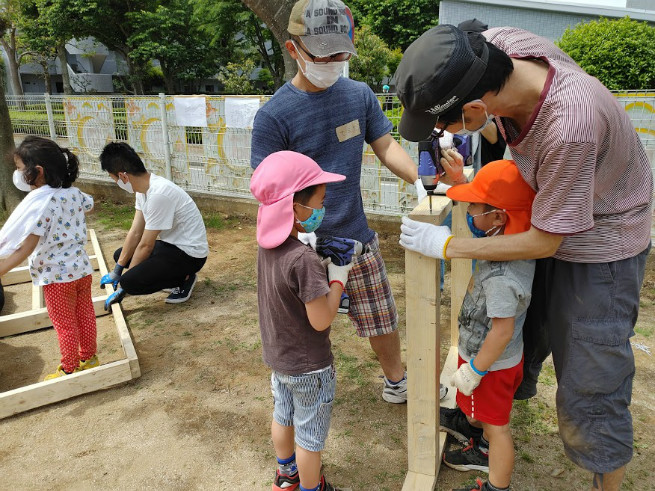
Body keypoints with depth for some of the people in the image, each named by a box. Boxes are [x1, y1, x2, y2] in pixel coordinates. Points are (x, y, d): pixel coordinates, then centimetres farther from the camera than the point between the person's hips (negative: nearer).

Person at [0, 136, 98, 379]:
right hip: (81, 269, 7)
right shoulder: (74, 193, -3)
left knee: (65, 325, 10)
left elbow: (25, 248, -27)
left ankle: (69, 370, 26)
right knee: (85, 315, 20)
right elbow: (89, 205, 23)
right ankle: (89, 357, 36)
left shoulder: (38, 204, -25)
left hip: (57, 277, -7)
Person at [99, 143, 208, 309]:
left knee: (130, 283, -23)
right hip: (172, 244, 10)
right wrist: (116, 271, 7)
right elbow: (135, 232, 5)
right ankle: (177, 274, 11)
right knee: (119, 255, 17)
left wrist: (122, 288, -11)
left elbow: (146, 246, -21)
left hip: (190, 253, -10)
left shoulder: (158, 194, -28)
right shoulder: (144, 187, 0)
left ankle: (184, 279, -1)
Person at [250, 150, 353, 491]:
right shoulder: (304, 260, -33)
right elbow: (321, 320, -27)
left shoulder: (267, 245, -9)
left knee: (283, 415, 29)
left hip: (277, 356, 8)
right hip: (308, 367, -8)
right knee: (310, 436, 15)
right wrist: (338, 277, -16)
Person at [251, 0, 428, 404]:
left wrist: (420, 180, -12)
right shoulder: (274, 115, -13)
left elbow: (386, 146, 6)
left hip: (357, 237, 4)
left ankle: (396, 382, 43)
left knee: (382, 319, 18)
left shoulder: (360, 95, 1)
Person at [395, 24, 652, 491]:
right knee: (521, 331, 24)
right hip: (549, 225, 7)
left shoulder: (570, 127, -40)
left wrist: (449, 245, -17)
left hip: (601, 248, -7)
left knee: (589, 394, 2)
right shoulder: (498, 42, -21)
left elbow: (543, 242, -26)